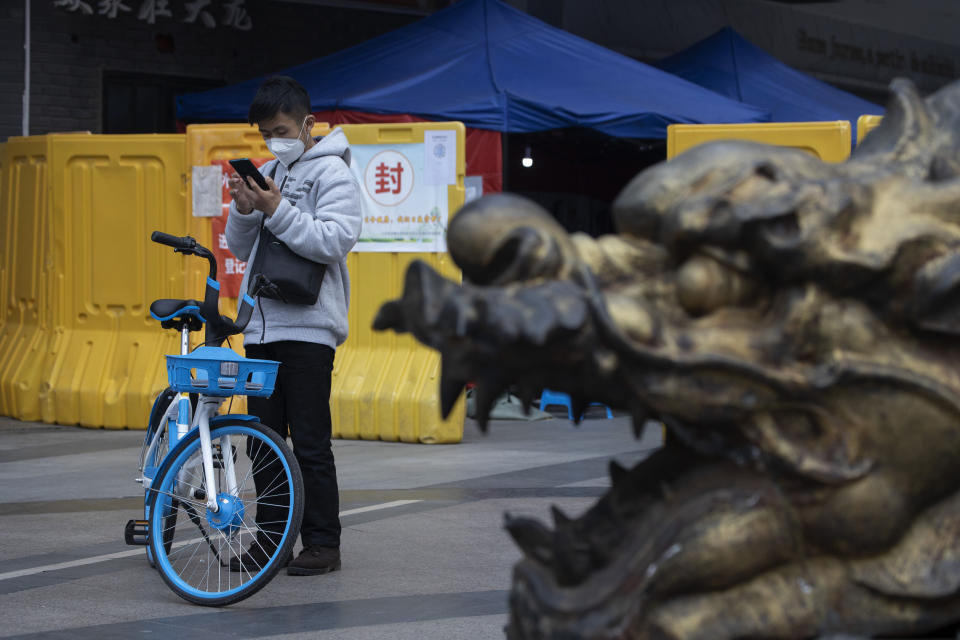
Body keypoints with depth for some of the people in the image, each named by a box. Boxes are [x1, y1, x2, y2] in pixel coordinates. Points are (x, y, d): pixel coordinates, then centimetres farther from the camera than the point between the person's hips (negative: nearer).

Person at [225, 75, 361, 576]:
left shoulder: (331, 172, -4)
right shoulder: (266, 175, 17)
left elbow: (336, 240, -17)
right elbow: (241, 250, 17)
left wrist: (277, 211, -20)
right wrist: (244, 211, -3)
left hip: (308, 326, -7)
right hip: (262, 326, 7)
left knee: (309, 442, -5)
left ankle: (323, 543, 1)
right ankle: (269, 538, 17)